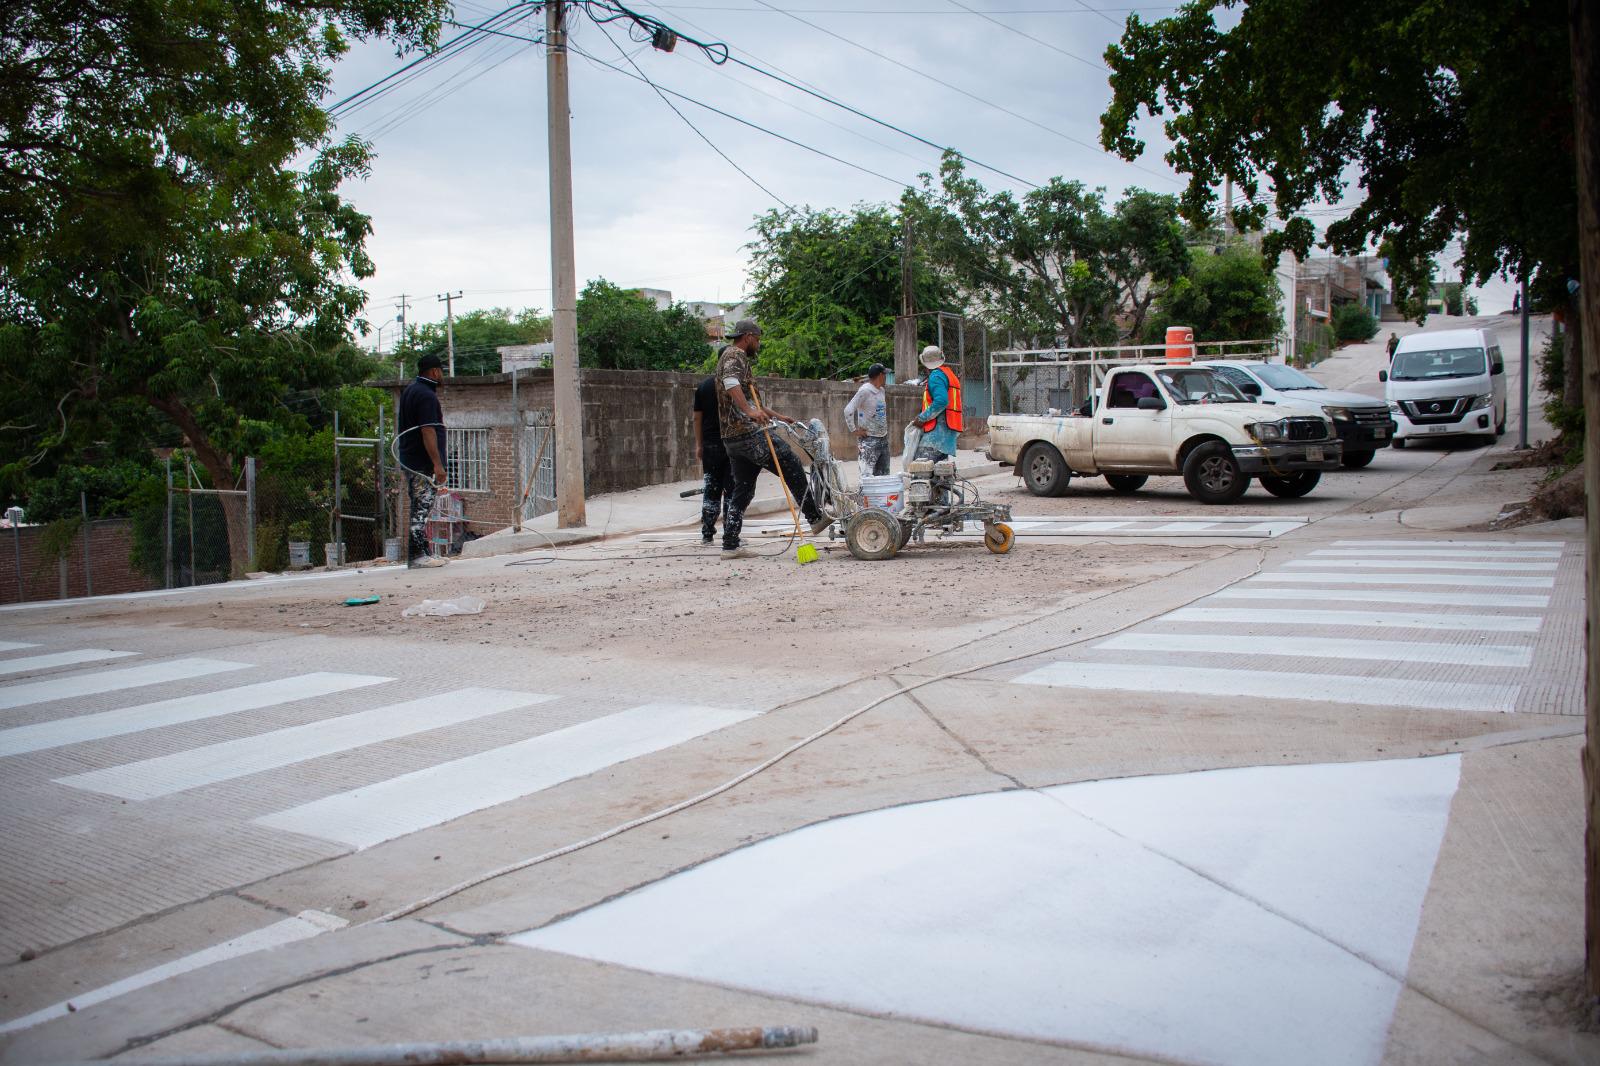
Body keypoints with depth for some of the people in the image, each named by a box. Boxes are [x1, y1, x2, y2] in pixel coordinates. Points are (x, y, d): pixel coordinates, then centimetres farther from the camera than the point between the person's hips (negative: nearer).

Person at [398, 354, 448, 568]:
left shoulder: (410, 390, 16)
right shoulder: (427, 396, -15)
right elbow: (428, 431, -22)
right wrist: (438, 464, -23)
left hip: (410, 460, 10)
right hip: (423, 462, -10)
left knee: (421, 508, 13)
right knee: (422, 508, -8)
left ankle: (423, 551, 17)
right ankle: (417, 555, -7)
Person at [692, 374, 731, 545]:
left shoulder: (703, 386, 7)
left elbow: (697, 417, 8)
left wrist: (699, 445, 13)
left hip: (710, 443, 4)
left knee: (711, 489, 10)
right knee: (731, 488, 2)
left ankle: (707, 534, 9)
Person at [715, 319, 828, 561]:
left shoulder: (731, 357, 28)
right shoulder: (735, 356, -6)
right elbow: (731, 384, -29)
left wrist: (779, 417, 38)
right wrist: (750, 412, -40)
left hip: (732, 438, 10)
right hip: (748, 433, -10)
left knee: (743, 489, 10)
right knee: (792, 468, -3)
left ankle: (730, 545, 6)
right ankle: (815, 519, 2)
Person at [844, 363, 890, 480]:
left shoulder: (881, 390, 11)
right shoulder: (865, 391, -15)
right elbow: (848, 410, -21)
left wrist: (884, 429, 16)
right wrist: (854, 430, -18)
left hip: (883, 438, 9)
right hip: (869, 439, -9)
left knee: (884, 474, 12)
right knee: (867, 475, -12)